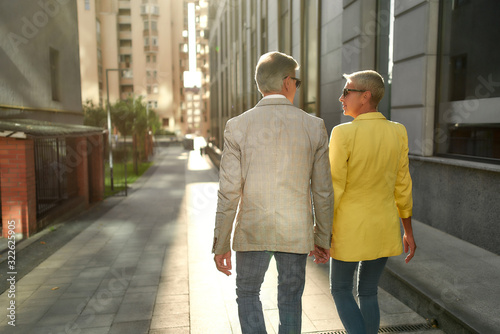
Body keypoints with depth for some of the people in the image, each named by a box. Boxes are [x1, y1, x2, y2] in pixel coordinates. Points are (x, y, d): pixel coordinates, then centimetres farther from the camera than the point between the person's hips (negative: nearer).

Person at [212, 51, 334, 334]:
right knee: (290, 300, 19)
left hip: (252, 231, -1)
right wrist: (322, 239, 11)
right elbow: (323, 191, -1)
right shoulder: (314, 127, -4)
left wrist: (221, 244, 0)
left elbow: (229, 191, -9)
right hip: (296, 232, 1)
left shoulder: (238, 126, -8)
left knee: (248, 294, 22)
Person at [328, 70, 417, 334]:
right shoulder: (398, 132, -4)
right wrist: (408, 231, 11)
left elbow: (333, 188, -18)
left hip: (349, 228, -5)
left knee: (340, 290, 16)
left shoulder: (343, 133, -19)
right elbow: (402, 186, 2)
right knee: (368, 292, 21)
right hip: (384, 228, 5)